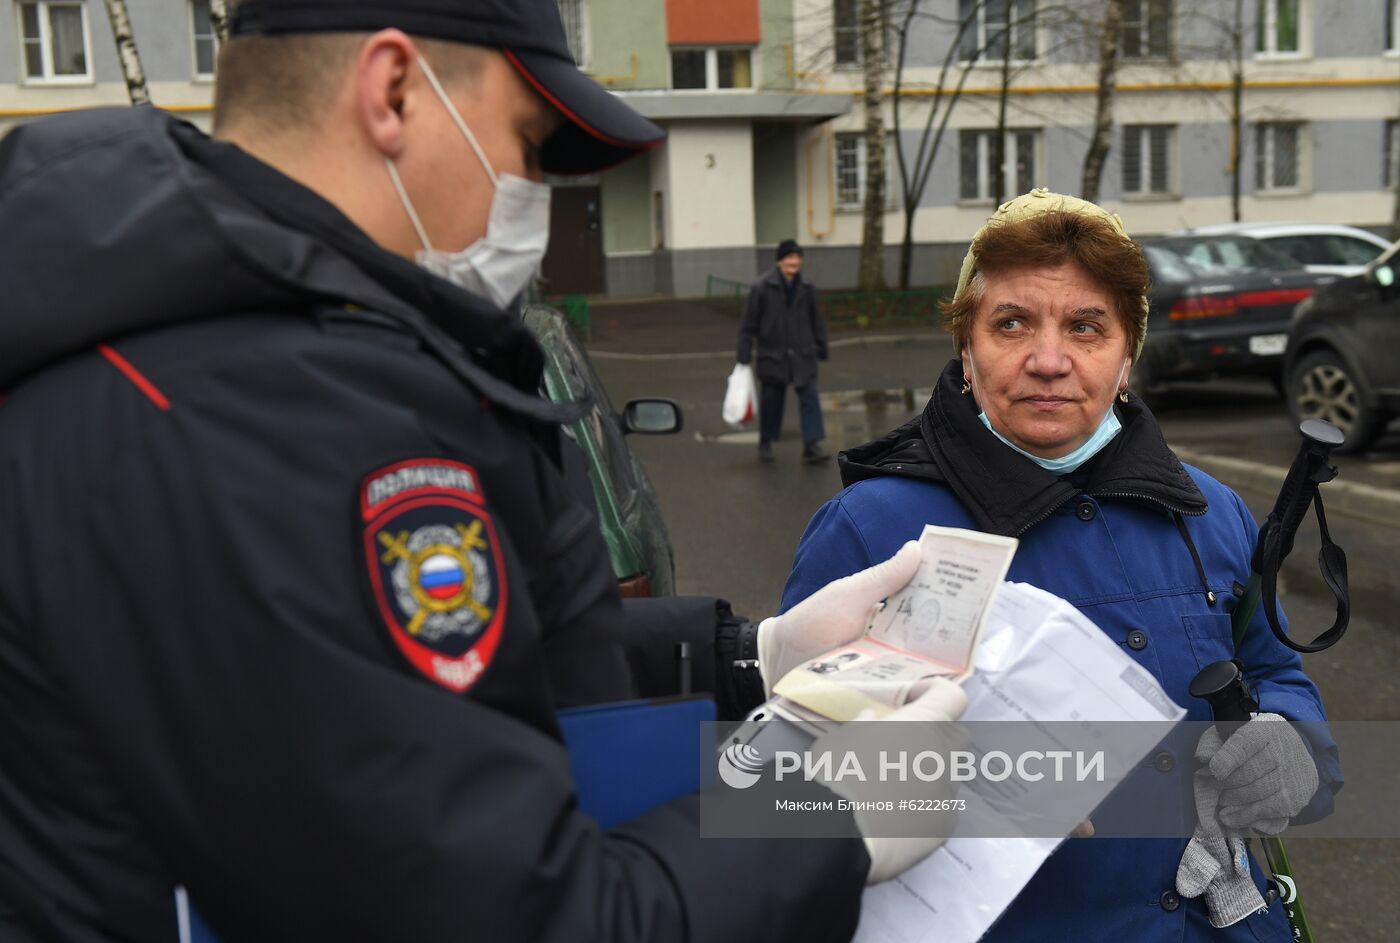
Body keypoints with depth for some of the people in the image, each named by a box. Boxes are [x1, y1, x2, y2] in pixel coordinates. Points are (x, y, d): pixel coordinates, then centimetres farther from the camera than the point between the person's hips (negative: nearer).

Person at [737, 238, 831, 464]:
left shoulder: (806, 288, 2)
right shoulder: (762, 287, -9)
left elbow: (816, 321, 11)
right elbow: (748, 324, -6)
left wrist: (822, 350, 13)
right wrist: (744, 357, -7)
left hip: (802, 355, 2)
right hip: (772, 355, -2)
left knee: (809, 397, -6)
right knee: (771, 400, 9)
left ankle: (812, 446, -5)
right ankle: (765, 443, 28)